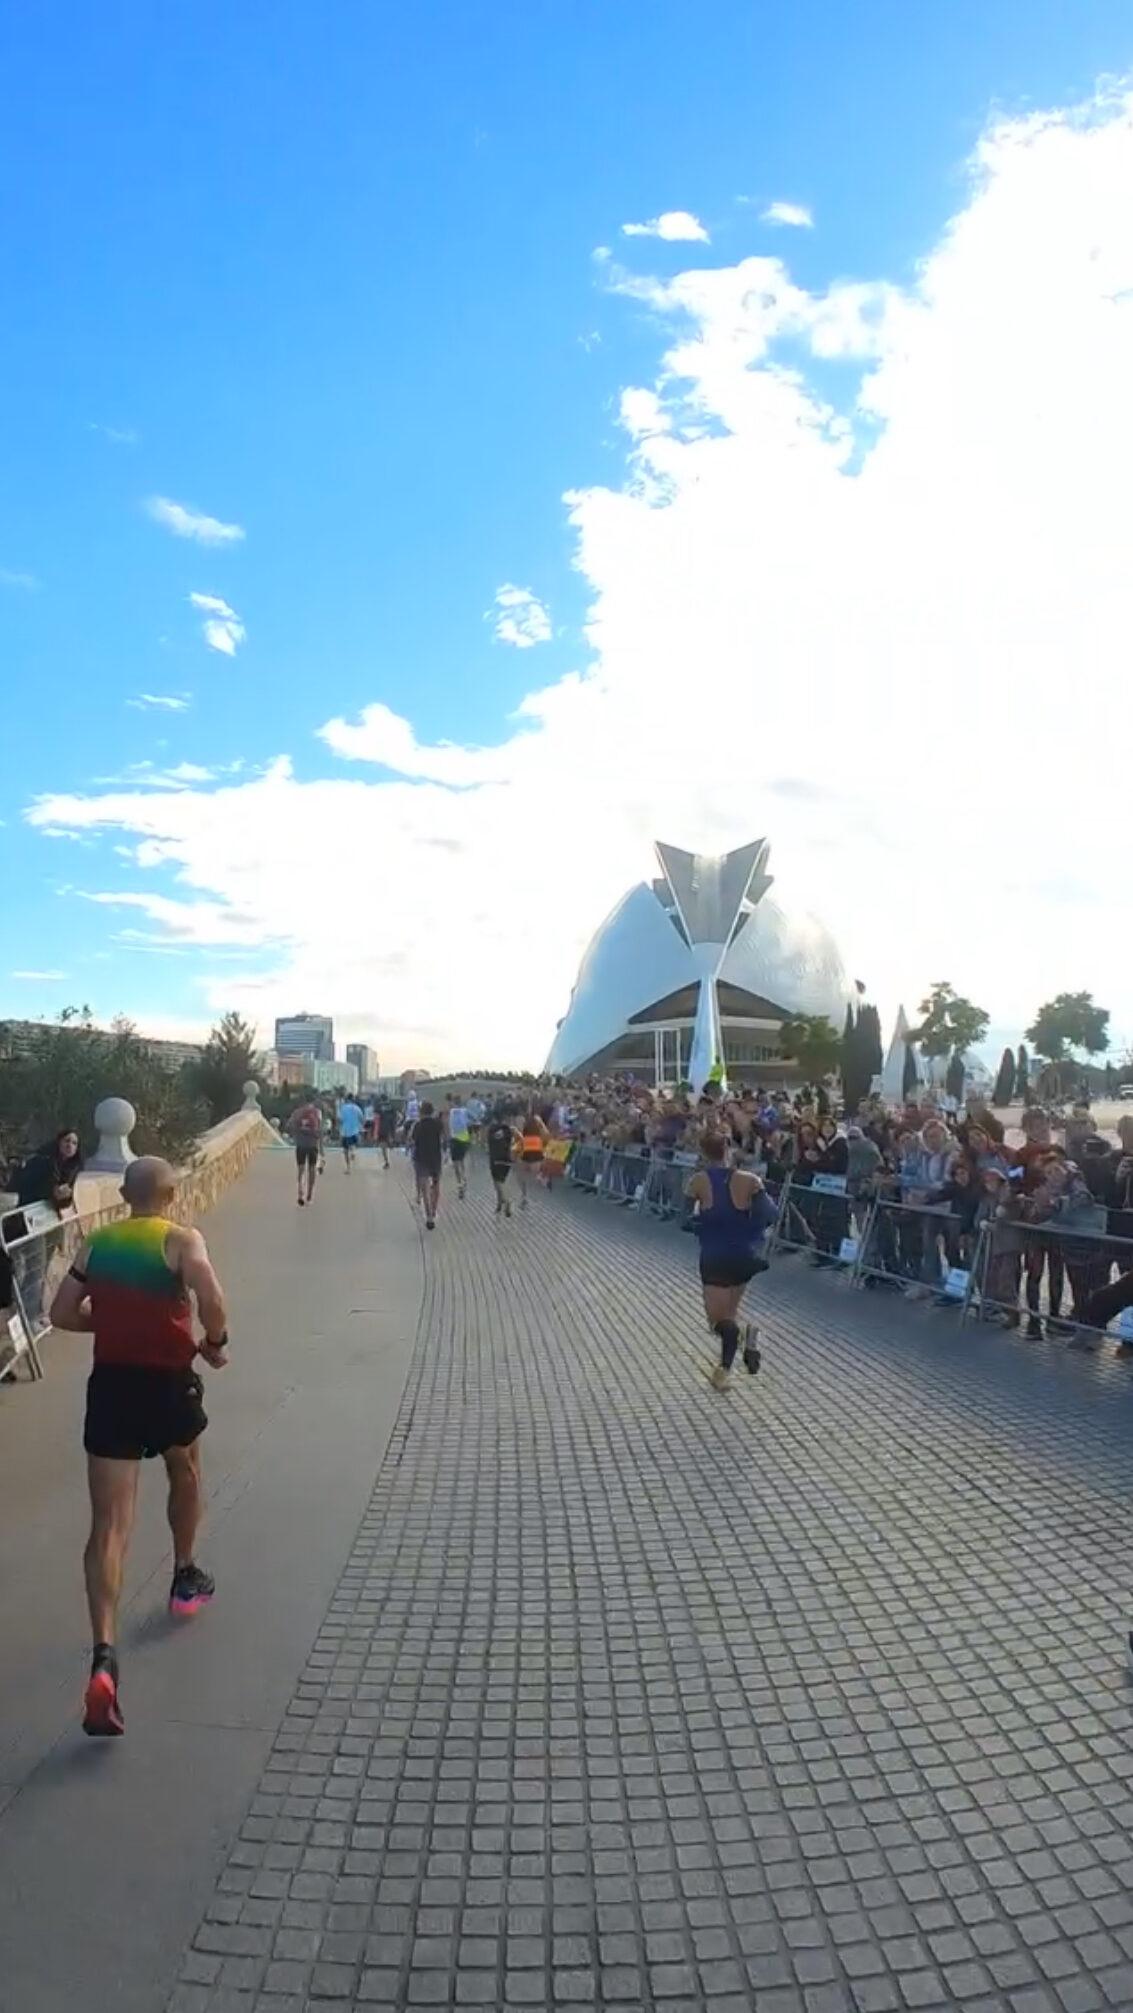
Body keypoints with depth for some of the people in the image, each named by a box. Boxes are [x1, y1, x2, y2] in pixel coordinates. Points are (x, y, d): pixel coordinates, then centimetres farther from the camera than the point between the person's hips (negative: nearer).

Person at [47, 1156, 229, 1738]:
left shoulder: (96, 1244, 5)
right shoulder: (181, 1241, -9)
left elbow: (61, 1313, 8)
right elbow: (211, 1302, -25)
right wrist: (215, 1345, -7)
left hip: (110, 1383, 2)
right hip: (166, 1382, -2)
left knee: (109, 1525, -2)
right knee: (185, 1473, 29)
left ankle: (104, 1656, -17)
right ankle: (185, 1580, 46)